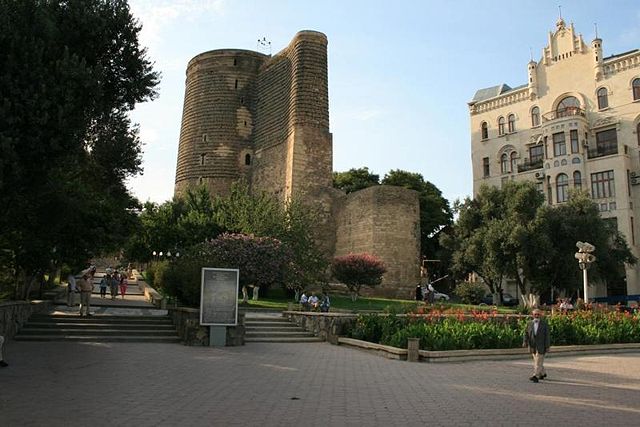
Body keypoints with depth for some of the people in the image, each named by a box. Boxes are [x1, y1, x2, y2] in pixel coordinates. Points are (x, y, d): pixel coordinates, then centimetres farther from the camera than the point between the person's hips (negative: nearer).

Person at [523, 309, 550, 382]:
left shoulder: (544, 323, -5)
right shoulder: (530, 323, 5)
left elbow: (547, 335, -6)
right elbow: (526, 333, 4)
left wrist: (547, 346, -9)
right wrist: (525, 342, -11)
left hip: (541, 345, -4)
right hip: (532, 346, 4)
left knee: (538, 361, -7)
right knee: (536, 361, 15)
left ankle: (535, 376, -9)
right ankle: (543, 373, 34)